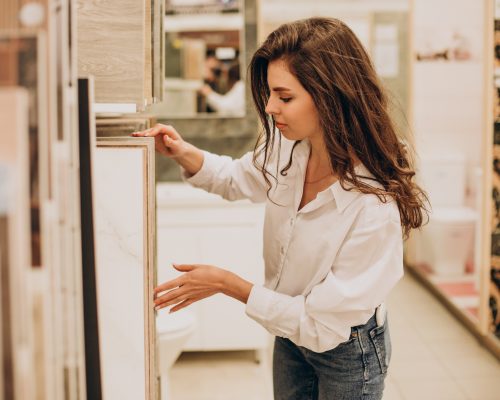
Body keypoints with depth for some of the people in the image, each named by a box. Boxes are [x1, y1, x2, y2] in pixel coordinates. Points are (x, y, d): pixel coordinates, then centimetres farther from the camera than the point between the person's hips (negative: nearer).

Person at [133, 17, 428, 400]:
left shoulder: (375, 207, -36)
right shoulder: (287, 147, -16)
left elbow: (323, 325, -28)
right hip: (290, 335, 6)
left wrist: (227, 284, -24)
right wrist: (185, 154, -12)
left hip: (346, 351, -6)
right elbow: (238, 178, 7)